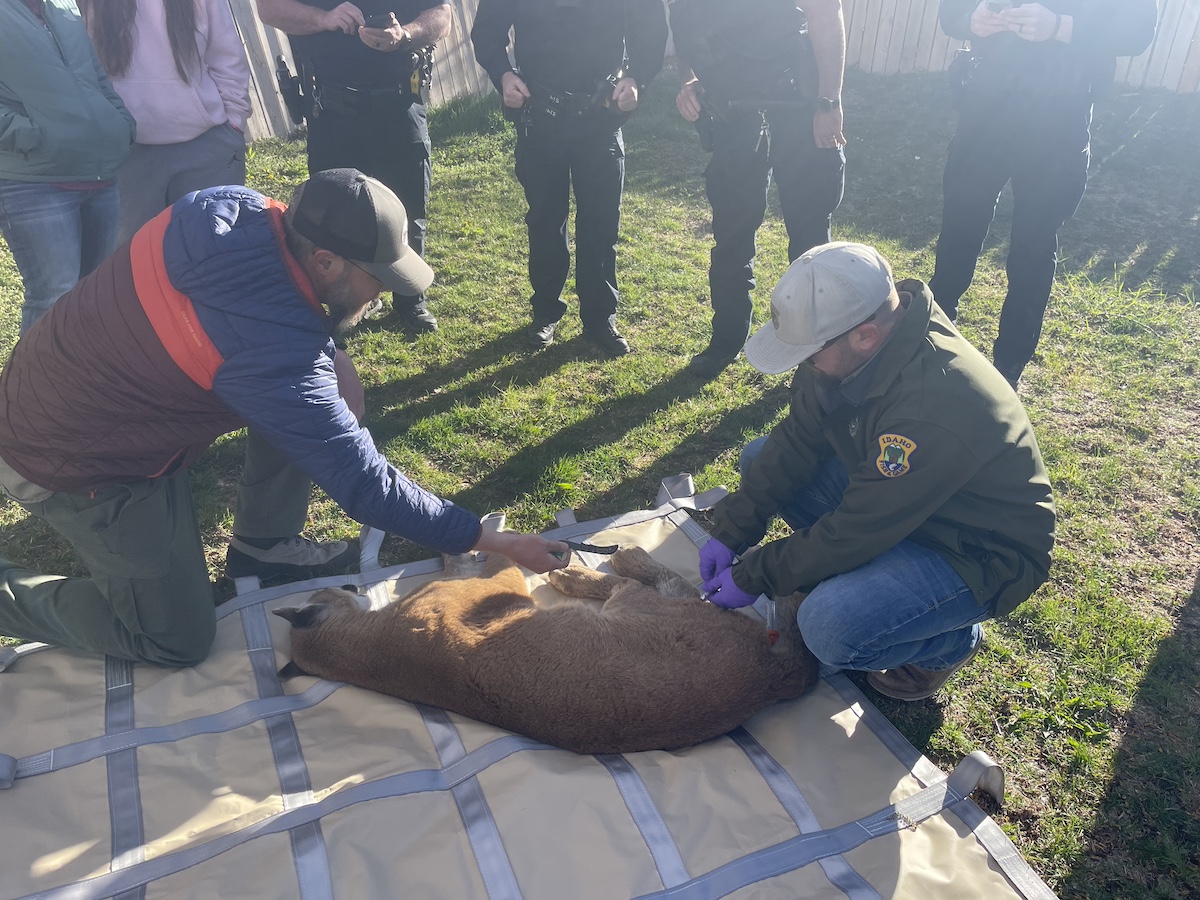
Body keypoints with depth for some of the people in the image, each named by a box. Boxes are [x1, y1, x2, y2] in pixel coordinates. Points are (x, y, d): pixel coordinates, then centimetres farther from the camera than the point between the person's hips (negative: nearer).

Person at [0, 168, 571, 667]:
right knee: (179, 640, 1)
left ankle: (262, 544, 15)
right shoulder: (273, 353, -36)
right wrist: (494, 541, -20)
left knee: (325, 381, -3)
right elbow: (364, 485, -28)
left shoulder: (233, 206, -15)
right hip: (71, 464, -8)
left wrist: (330, 367, -8)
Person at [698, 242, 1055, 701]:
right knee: (761, 460, -1)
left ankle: (952, 640, 3)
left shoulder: (931, 406, -38)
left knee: (830, 626, -31)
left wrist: (751, 578, -17)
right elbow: (798, 437, -5)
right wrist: (731, 534, -8)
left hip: (983, 552, -8)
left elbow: (856, 532, -29)